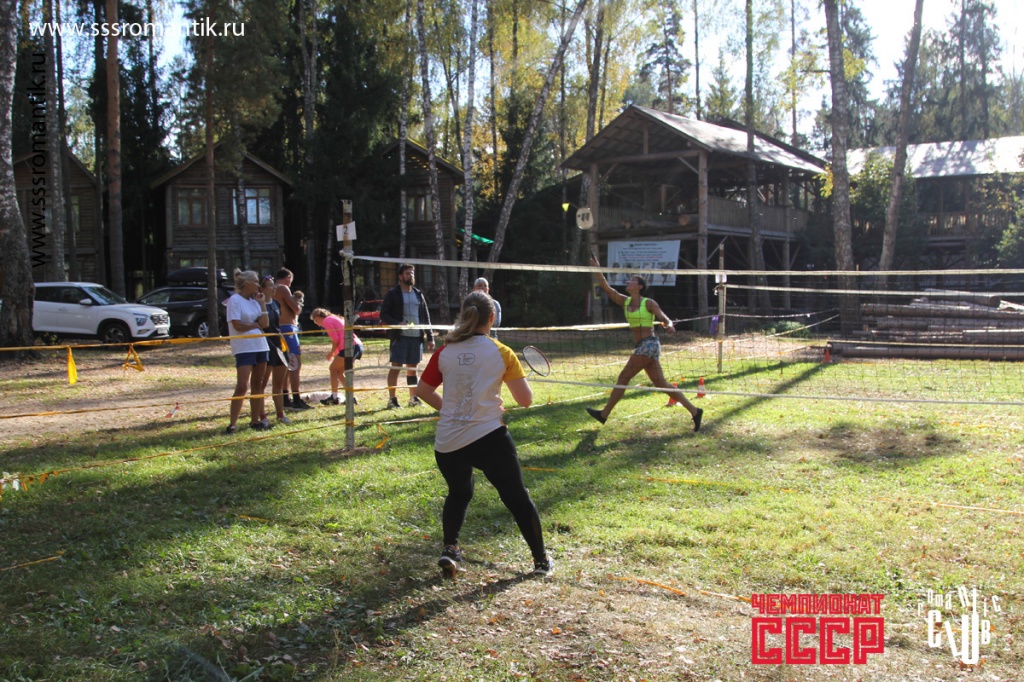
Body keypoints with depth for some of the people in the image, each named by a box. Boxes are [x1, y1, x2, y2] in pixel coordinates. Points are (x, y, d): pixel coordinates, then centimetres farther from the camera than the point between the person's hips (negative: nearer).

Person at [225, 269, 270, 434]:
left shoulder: (254, 301, 12)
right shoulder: (235, 300, -8)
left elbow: (265, 322, 4)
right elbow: (238, 325, -16)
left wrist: (261, 303, -1)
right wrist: (256, 324, -3)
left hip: (260, 346, 7)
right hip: (244, 348, -7)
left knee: (257, 384, 10)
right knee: (242, 386, -12)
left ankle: (256, 419, 17)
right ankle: (233, 423, -9)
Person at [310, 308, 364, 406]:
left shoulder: (326, 321, 0)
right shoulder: (335, 319, 28)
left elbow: (336, 339, -9)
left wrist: (331, 353, 3)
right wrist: (334, 354, 20)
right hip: (358, 346, 9)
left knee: (333, 368, 4)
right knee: (339, 371, 16)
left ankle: (334, 397, 5)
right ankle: (352, 397, 12)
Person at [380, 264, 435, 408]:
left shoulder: (419, 294, 15)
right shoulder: (392, 294, 1)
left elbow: (426, 317, 16)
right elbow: (383, 315, -3)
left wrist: (430, 338, 9)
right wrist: (396, 324, -20)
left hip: (416, 337, 4)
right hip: (400, 337, -4)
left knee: (412, 368, 10)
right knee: (396, 367, -5)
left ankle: (413, 398, 16)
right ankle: (392, 399, 0)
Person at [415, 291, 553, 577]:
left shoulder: (445, 352, 3)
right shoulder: (501, 353, -4)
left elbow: (423, 391, 13)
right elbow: (525, 400, -3)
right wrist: (518, 374, 15)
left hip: (447, 443, 3)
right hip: (488, 437, -3)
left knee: (458, 494, 27)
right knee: (517, 497, 12)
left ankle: (450, 549, 12)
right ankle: (541, 559, 20)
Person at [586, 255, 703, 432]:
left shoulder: (649, 303, -6)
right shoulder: (625, 301, 12)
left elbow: (666, 320, -9)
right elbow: (606, 288, 7)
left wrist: (669, 326, -31)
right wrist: (597, 270, -1)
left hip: (648, 345, -7)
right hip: (642, 346, 7)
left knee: (623, 378, -5)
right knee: (661, 383, 6)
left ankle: (604, 414, 4)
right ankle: (694, 411, 8)